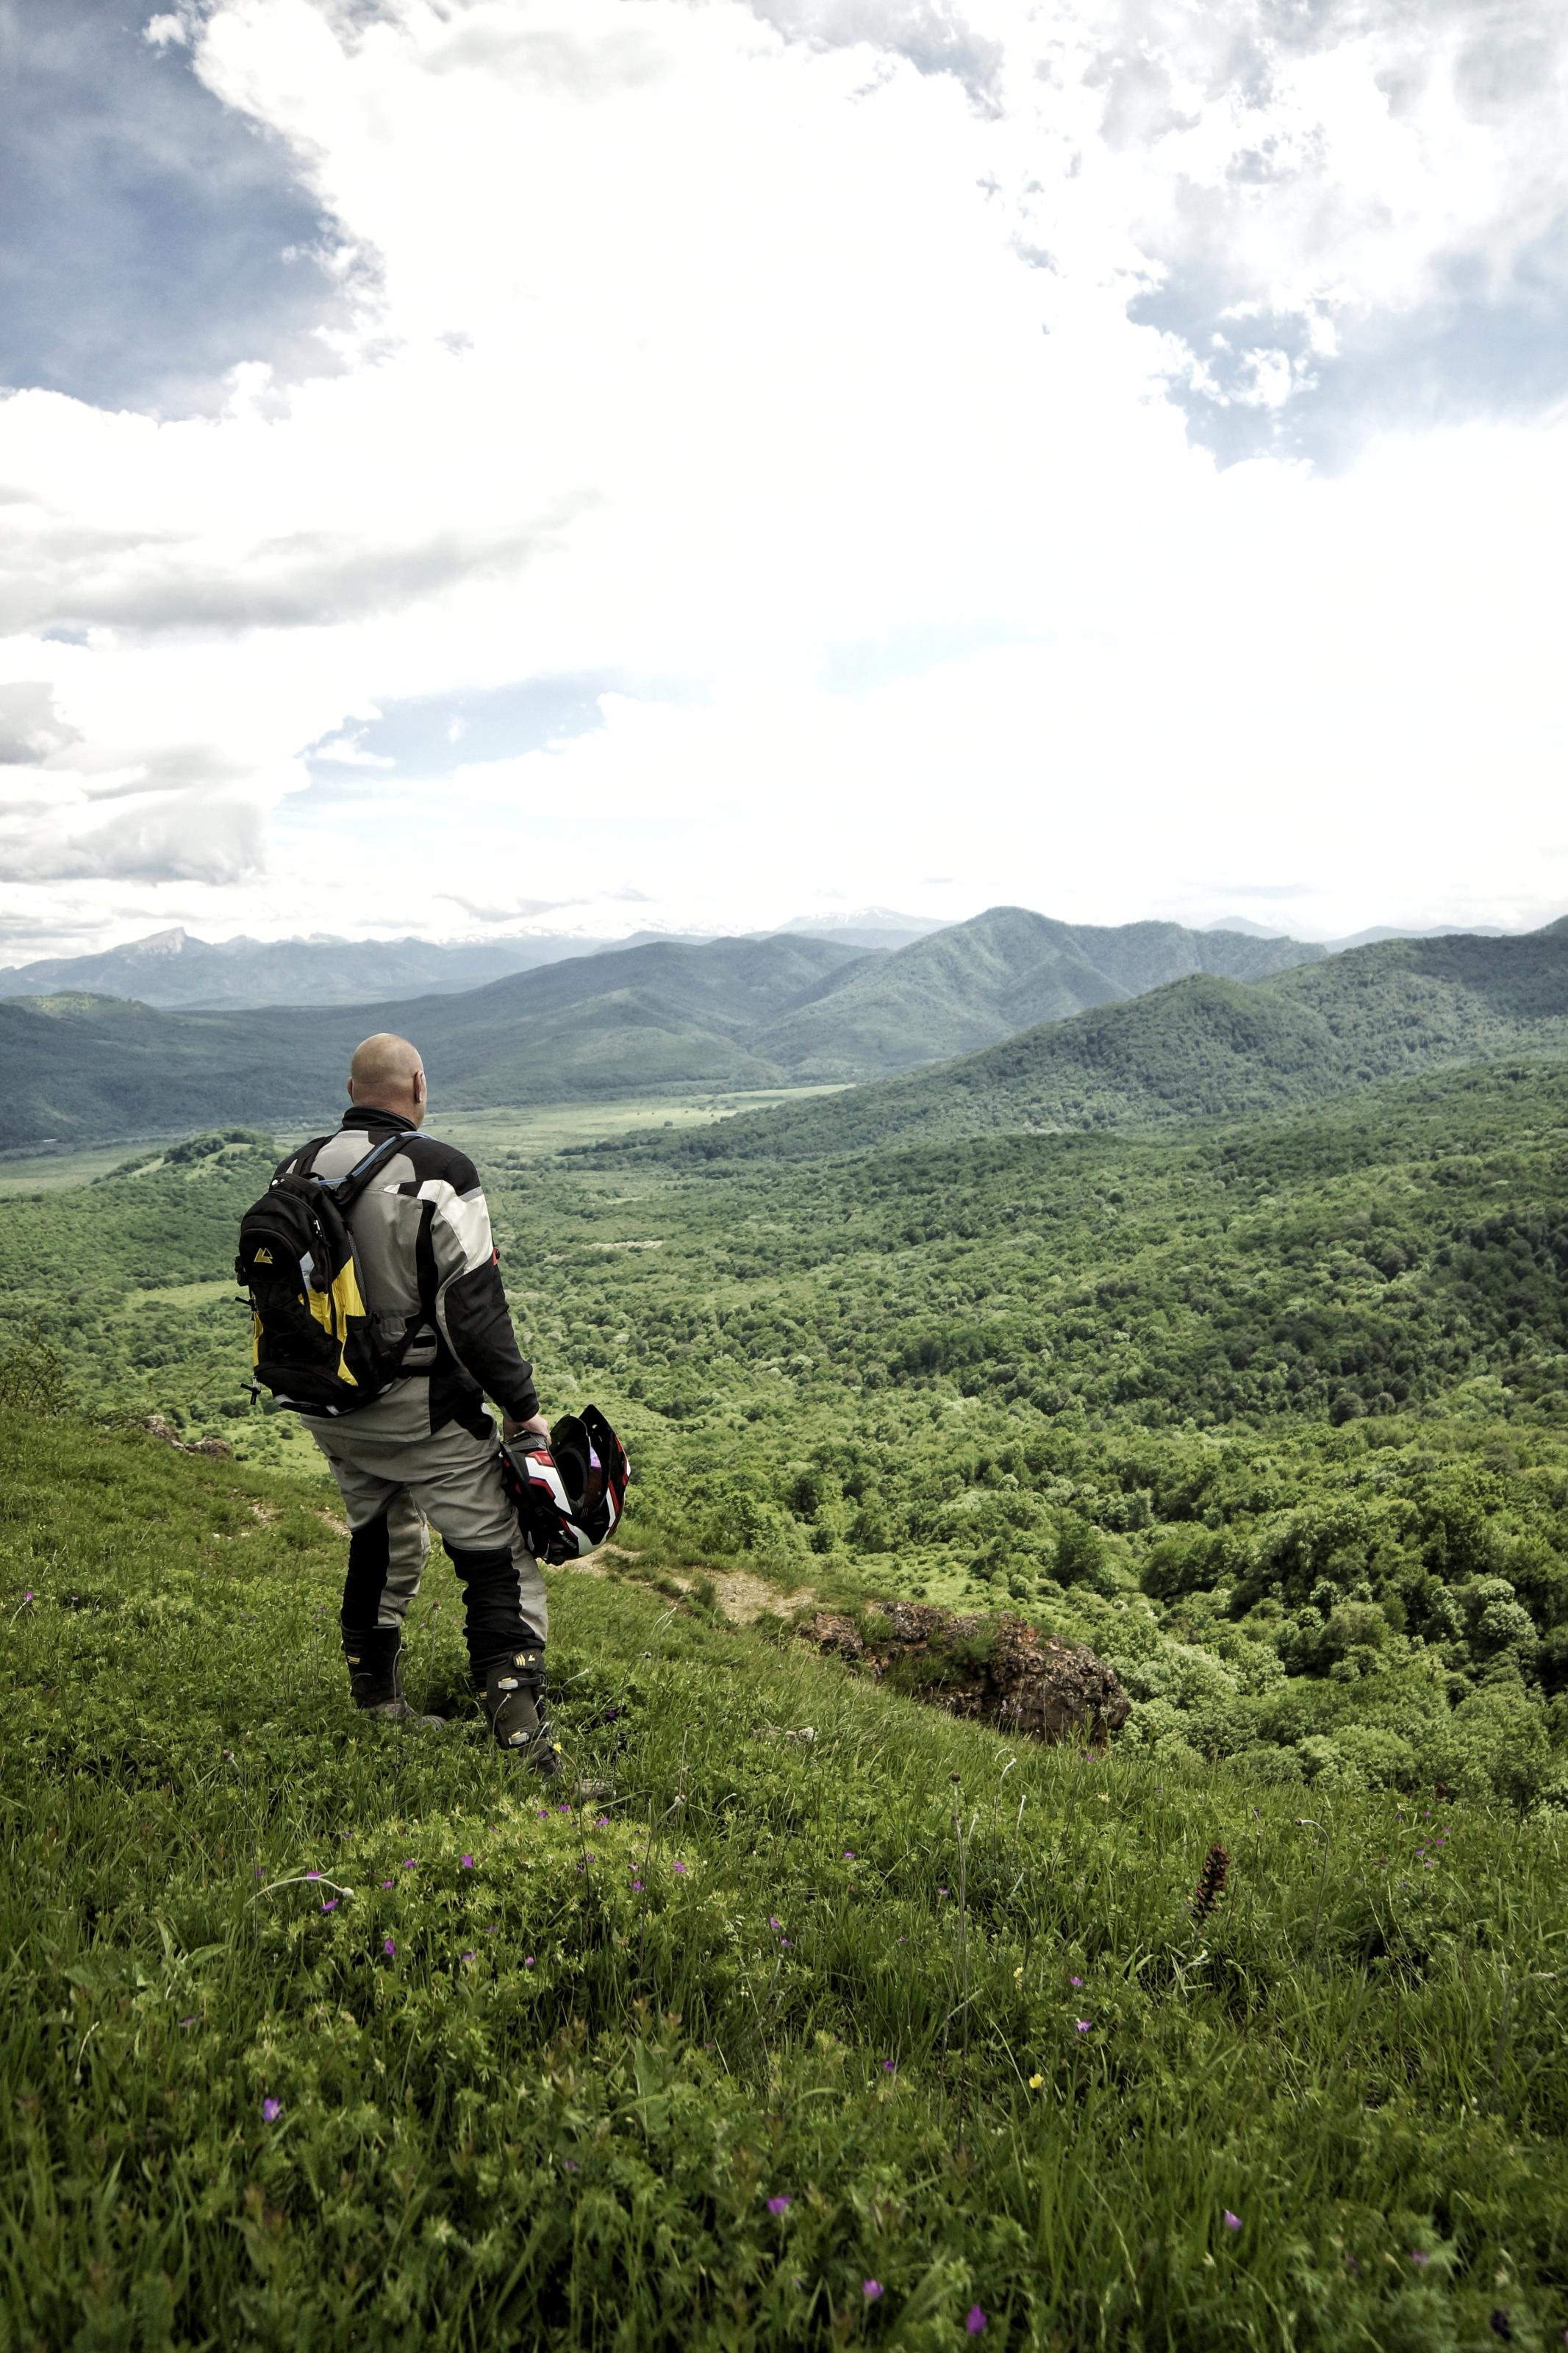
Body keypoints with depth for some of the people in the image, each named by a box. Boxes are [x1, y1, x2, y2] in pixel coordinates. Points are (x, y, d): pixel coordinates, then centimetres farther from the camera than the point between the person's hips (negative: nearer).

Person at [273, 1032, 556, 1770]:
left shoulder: (295, 1171, 3)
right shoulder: (438, 1171, -17)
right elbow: (474, 1307, -18)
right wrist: (522, 1405, -9)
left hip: (330, 1412, 7)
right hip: (426, 1414, -7)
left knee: (377, 1547, 26)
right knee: (499, 1561, 2)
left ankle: (376, 1710, 37)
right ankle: (522, 1738, -3)